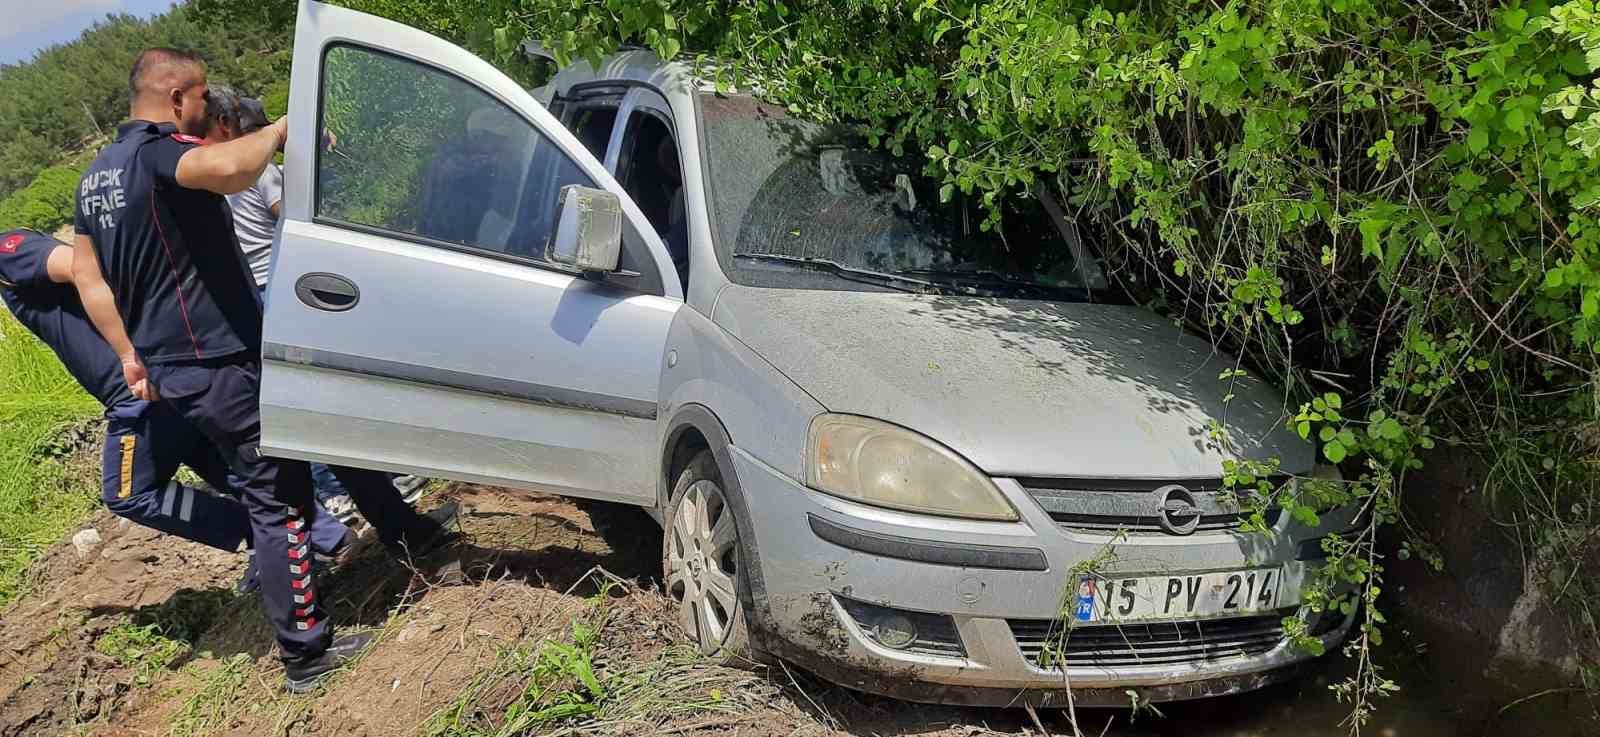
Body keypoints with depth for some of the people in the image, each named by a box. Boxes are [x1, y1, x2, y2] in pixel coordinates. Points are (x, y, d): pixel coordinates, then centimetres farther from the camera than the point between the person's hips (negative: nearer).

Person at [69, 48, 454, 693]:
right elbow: (230, 168, -41)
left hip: (174, 369, 10)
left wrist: (130, 355, 17)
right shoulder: (159, 152, -18)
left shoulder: (97, 176, 14)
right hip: (222, 366, -10)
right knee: (279, 502, -2)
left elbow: (86, 275, 16)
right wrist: (279, 131, -22)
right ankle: (305, 652, 7)